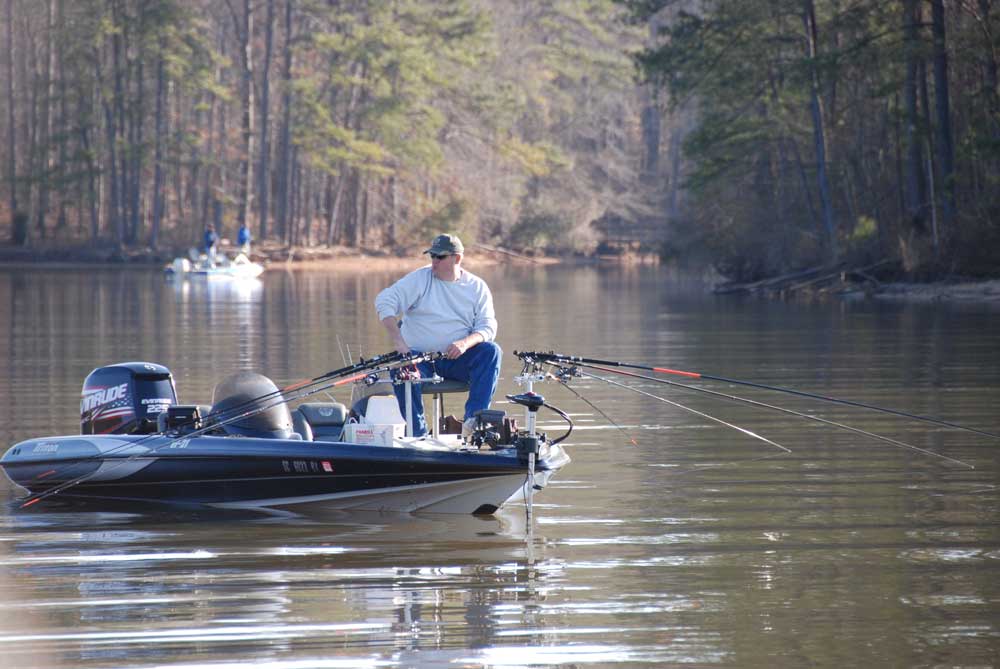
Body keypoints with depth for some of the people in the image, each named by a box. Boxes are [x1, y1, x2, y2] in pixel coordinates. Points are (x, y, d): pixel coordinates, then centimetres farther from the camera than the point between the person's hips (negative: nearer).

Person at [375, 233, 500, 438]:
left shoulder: (477, 287, 6)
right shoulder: (420, 279, 1)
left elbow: (488, 327, -1)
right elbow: (384, 302, -9)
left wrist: (466, 343, -24)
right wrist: (398, 342, -23)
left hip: (456, 358, 2)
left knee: (491, 352, -25)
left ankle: (473, 419, -33)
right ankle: (418, 434, -23)